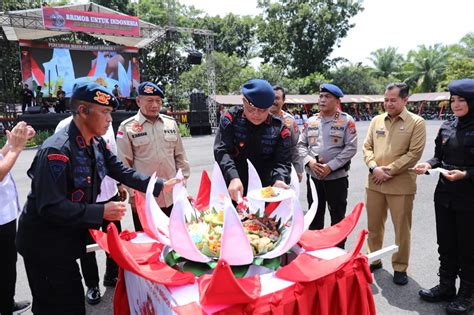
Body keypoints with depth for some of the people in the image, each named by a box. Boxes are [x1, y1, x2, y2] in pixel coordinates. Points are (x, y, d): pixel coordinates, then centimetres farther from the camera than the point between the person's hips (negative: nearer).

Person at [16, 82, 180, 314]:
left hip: (66, 240, 8)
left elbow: (121, 171, 7)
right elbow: (50, 207, -28)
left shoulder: (97, 144, -1)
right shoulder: (56, 150, -27)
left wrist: (160, 186, 1)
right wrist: (101, 212, -26)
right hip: (45, 246, -8)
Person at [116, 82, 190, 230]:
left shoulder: (171, 123, 5)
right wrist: (132, 194, -5)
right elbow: (124, 165, -4)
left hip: (172, 197, 3)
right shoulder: (127, 127, -6)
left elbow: (180, 156, 10)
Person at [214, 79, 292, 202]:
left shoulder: (279, 128, -6)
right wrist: (233, 177, -32)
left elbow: (283, 162, -8)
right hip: (234, 191, 0)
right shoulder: (231, 118, -8)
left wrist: (279, 180, -30)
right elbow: (221, 150, -16)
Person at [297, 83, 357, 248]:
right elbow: (301, 144, 7)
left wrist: (330, 166, -17)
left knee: (338, 216, 9)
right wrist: (309, 161, -11)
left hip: (337, 177, -3)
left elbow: (351, 148, -11)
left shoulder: (347, 121, -5)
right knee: (315, 215, 16)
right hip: (313, 176, 4)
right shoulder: (311, 121, 6)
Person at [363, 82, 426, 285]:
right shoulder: (376, 120, 8)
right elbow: (367, 147, 7)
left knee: (402, 229, 7)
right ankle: (374, 259, 33)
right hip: (374, 183, 4)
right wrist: (374, 167, -11)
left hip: (401, 184, -3)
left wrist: (389, 170, -14)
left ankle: (400, 268, 25)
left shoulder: (416, 122, -4)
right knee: (373, 225, 14)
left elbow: (414, 153, -10)